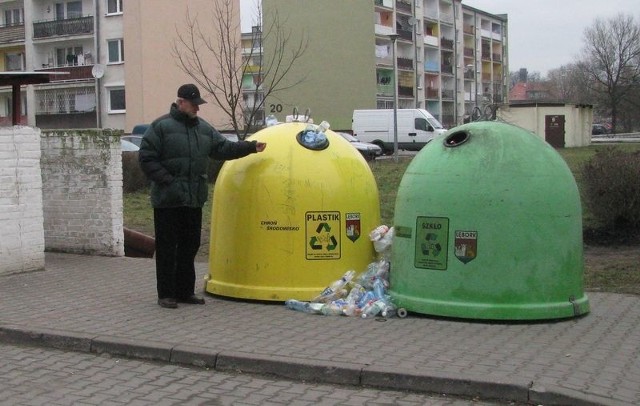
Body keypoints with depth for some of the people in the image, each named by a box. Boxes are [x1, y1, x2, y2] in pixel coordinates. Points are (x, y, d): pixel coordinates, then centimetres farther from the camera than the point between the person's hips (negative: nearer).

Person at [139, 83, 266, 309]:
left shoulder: (203, 128, 13)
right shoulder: (161, 126, -7)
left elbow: (224, 148, 14)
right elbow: (146, 158, -8)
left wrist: (251, 147, 3)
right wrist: (167, 180, -15)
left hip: (194, 199, 6)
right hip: (168, 200, -6)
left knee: (190, 246, 12)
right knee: (167, 248, 0)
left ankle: (185, 291, 22)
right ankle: (166, 294, 8)